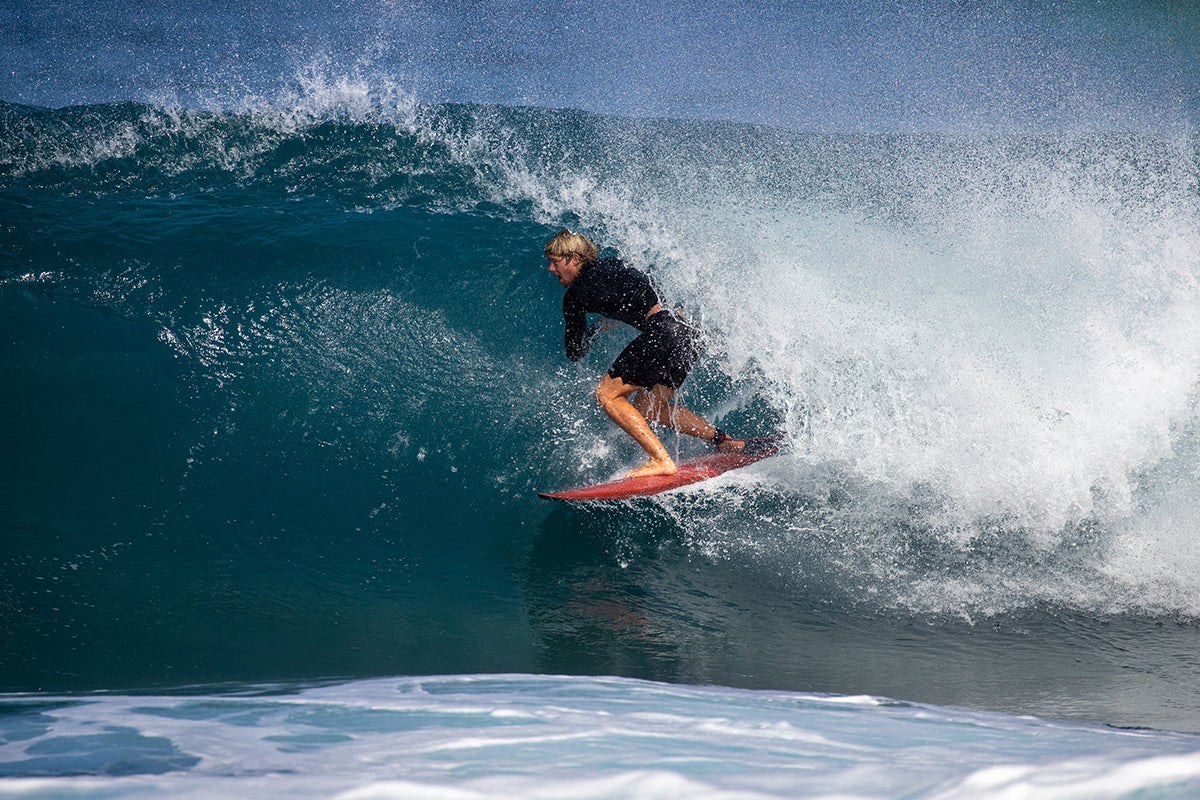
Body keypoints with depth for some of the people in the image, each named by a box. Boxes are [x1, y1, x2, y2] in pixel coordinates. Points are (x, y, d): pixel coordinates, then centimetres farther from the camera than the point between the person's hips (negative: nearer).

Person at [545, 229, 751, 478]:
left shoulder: (575, 296, 2)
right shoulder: (612, 265, 22)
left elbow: (575, 353, 10)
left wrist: (595, 328, 29)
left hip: (664, 332, -9)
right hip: (690, 335, 9)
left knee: (607, 395, -2)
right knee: (647, 409, 19)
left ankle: (662, 461, -11)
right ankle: (725, 440, 16)